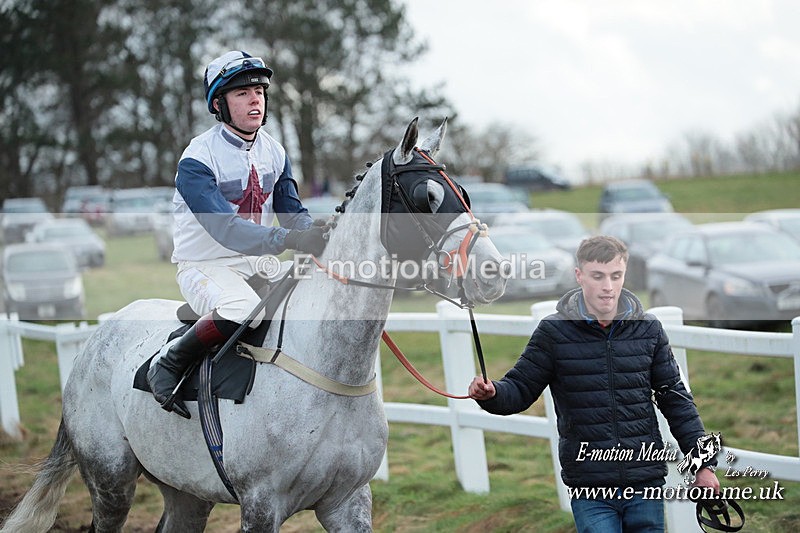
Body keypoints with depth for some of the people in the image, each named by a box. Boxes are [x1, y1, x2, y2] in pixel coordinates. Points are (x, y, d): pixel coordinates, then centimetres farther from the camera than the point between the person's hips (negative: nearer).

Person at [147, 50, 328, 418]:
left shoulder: (274, 152, 5)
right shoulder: (198, 159, -18)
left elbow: (293, 214, 7)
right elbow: (225, 229, -29)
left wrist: (322, 238, -16)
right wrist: (288, 239, -41)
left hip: (258, 265, 7)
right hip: (204, 266, -7)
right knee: (243, 310, -37)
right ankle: (169, 366, -14)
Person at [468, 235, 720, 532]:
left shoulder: (648, 329, 6)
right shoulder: (554, 332, -1)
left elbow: (675, 399, 11)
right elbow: (521, 389, 3)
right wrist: (491, 393, -21)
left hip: (646, 485, 2)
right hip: (590, 489, -2)